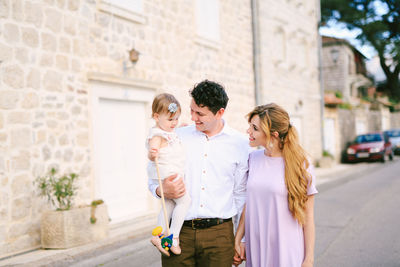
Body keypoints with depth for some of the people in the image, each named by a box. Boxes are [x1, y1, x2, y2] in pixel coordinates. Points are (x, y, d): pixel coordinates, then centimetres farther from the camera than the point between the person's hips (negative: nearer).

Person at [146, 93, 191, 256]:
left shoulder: (169, 132, 14)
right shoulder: (157, 135, -17)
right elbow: (152, 155, -29)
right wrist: (152, 154, -52)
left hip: (173, 176, 10)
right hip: (166, 176, -10)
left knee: (169, 206, 14)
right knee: (184, 200, -11)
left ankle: (158, 236, 21)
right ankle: (174, 237, -7)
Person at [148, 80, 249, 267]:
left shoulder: (240, 144, 3)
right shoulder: (177, 137, 5)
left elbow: (241, 194, 8)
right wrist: (161, 190, -10)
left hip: (219, 234, -1)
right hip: (178, 231, 1)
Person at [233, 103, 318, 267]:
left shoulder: (300, 164, -10)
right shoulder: (252, 158, 2)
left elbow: (308, 217, -7)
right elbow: (248, 204, 9)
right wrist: (237, 240, 6)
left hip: (287, 253, -4)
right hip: (255, 249, 4)